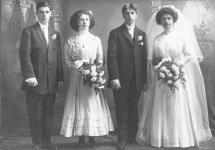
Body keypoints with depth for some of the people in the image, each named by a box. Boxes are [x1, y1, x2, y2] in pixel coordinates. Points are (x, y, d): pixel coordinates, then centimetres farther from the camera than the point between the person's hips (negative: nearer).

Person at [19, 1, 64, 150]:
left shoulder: (55, 34, 15)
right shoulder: (28, 32, 1)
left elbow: (59, 57, 14)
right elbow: (25, 55, -8)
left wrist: (60, 77, 6)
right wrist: (29, 75, -17)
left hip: (52, 82, 4)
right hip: (35, 80, -4)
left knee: (48, 113, 9)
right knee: (35, 114, 4)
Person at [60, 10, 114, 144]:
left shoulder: (96, 40, 6)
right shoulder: (70, 41, 2)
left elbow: (100, 59, 7)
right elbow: (67, 60, 3)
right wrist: (75, 66, -13)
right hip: (77, 78, -1)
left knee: (93, 105, 1)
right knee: (79, 104, 0)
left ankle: (92, 136, 10)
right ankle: (81, 136, 8)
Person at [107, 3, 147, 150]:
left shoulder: (142, 34, 13)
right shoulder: (115, 33, 2)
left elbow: (144, 58, 9)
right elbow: (111, 56, -6)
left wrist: (145, 80, 4)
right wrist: (114, 77, -16)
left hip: (137, 80, 3)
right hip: (121, 80, -3)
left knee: (134, 109, 10)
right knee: (122, 110, 4)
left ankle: (133, 137, 23)